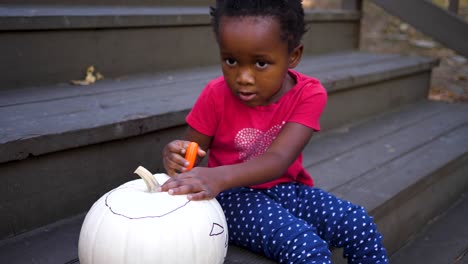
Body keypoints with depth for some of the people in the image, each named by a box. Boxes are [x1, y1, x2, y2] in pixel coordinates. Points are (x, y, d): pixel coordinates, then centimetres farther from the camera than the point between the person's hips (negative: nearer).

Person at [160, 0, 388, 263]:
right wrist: (176, 156, -29)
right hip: (235, 196, -3)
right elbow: (191, 148, -2)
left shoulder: (309, 94, -12)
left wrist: (220, 177, -43)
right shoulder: (216, 96, -12)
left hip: (286, 189, 3)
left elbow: (278, 159, -25)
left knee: (361, 225, -13)